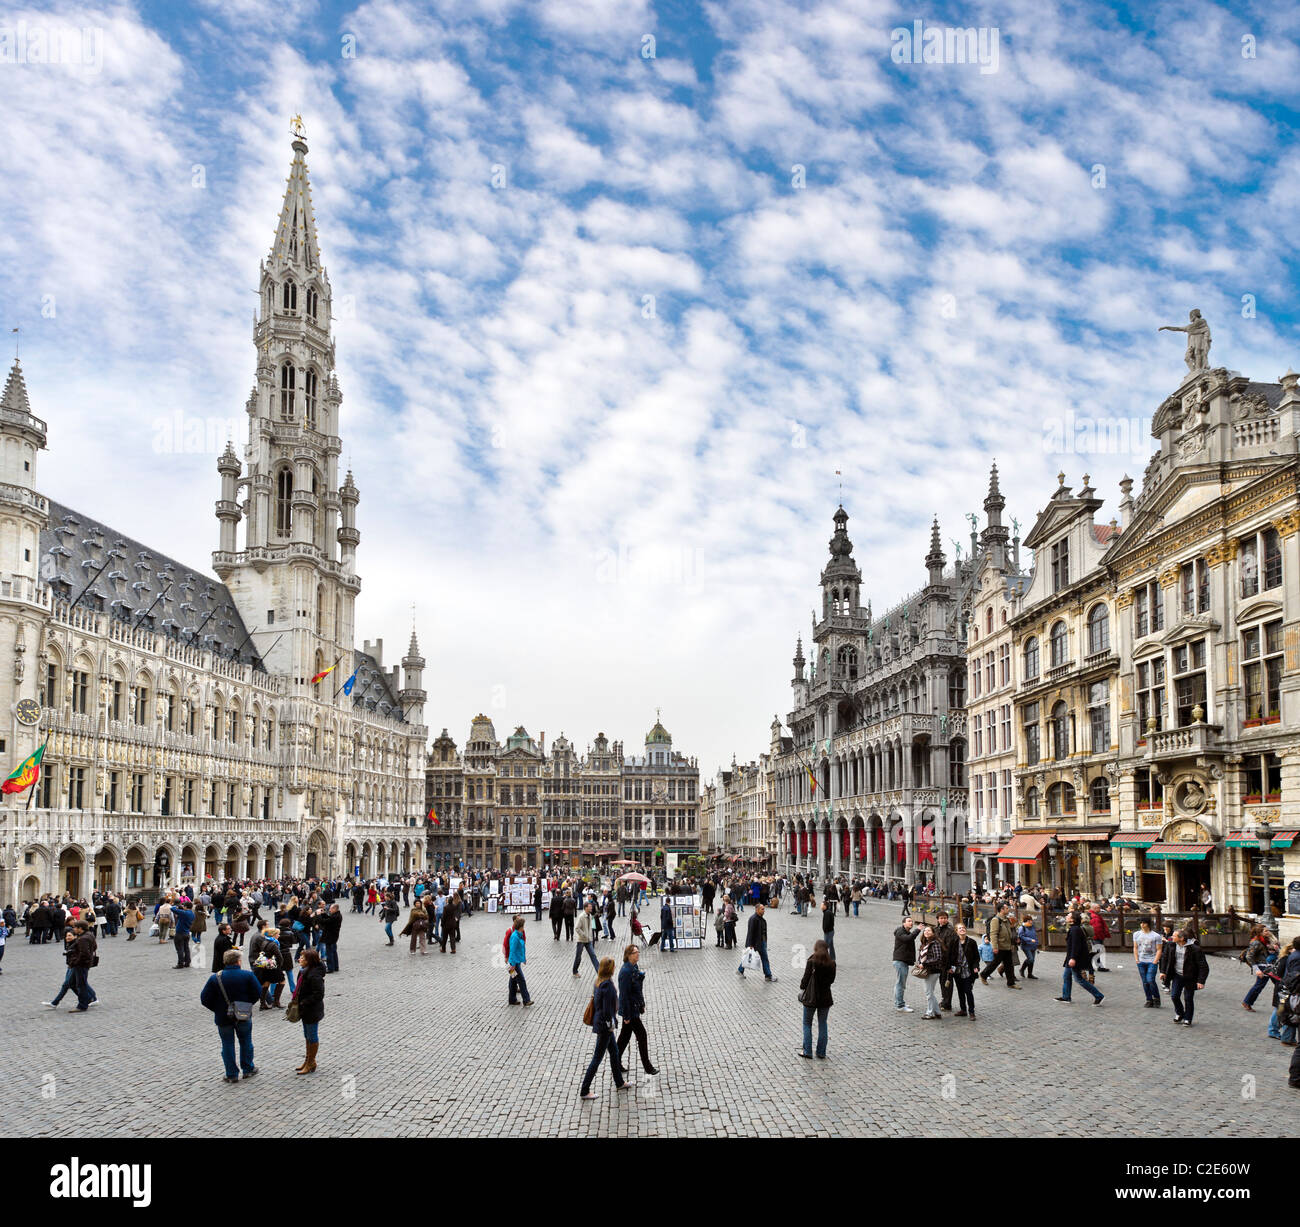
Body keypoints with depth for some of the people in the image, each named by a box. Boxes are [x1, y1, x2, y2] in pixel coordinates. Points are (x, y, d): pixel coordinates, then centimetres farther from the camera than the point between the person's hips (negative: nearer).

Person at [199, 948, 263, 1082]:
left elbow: (204, 999, -8)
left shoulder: (215, 978, -11)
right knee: (246, 1042, 18)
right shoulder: (248, 976, -11)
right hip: (244, 1016, 1)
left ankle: (231, 1074, 14)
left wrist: (217, 1009, 6)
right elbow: (258, 994, -8)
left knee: (227, 1045, 11)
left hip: (223, 1017, -1)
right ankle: (248, 1069, 27)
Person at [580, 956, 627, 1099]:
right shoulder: (607, 985, -26)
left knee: (614, 1051, 23)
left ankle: (619, 1083, 39)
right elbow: (607, 1007, -25)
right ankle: (584, 1091, 7)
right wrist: (610, 1024, -15)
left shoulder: (599, 982, 2)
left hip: (599, 1021, 10)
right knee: (597, 1058, 0)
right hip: (604, 1024, -10)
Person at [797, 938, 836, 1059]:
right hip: (825, 997, 3)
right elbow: (832, 980, 4)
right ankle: (821, 1052, 19)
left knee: (807, 1024, 12)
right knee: (822, 1024, 16)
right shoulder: (831, 963, -6)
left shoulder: (811, 962, -17)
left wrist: (802, 987, 7)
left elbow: (806, 978, -12)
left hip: (811, 997, -3)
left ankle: (807, 1052, 11)